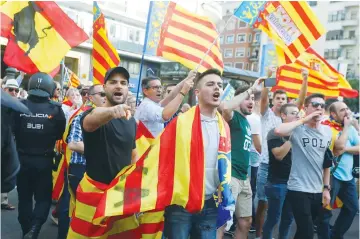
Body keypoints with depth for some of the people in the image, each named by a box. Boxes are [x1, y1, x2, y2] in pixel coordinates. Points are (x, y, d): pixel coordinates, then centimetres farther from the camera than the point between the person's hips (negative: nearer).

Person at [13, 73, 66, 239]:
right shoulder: (55, 109, -13)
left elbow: (11, 130, -1)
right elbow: (61, 134, -3)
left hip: (22, 159, 2)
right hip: (44, 160, -1)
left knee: (24, 197, 17)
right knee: (43, 197, 11)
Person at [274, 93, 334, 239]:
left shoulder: (328, 131, 7)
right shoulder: (298, 129, -11)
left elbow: (326, 161, 15)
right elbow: (278, 131, -34)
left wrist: (326, 188, 13)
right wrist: (304, 120, -24)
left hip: (318, 191, 6)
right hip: (298, 190, -6)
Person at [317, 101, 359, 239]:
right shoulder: (327, 127, -13)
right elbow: (340, 145, -25)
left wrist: (345, 149, -14)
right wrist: (346, 126, -15)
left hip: (348, 175, 8)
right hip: (332, 175, -8)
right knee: (326, 210, 0)